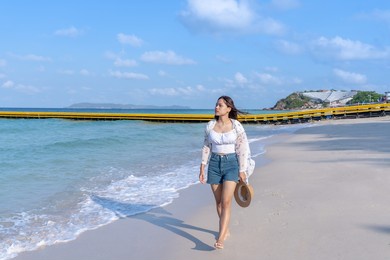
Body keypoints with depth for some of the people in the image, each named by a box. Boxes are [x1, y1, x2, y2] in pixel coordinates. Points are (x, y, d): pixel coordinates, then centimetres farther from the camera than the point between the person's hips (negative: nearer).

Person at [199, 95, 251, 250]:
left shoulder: (236, 126, -7)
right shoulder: (210, 125, 2)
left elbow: (242, 148, -5)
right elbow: (206, 147, 8)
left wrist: (242, 170, -6)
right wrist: (202, 168, 6)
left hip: (231, 163, -4)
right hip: (214, 164, 4)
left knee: (226, 202, -13)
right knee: (218, 202, 10)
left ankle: (220, 238, -14)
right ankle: (226, 230, 29)